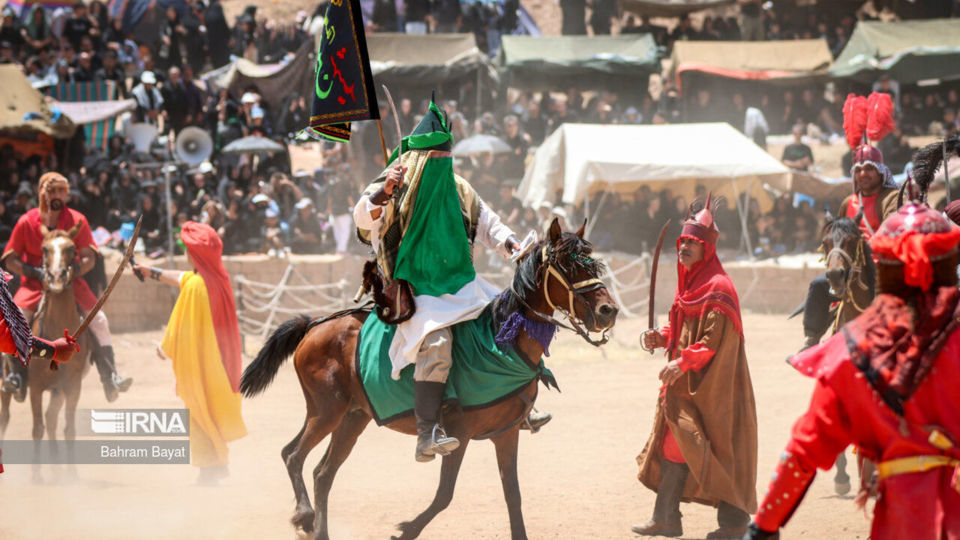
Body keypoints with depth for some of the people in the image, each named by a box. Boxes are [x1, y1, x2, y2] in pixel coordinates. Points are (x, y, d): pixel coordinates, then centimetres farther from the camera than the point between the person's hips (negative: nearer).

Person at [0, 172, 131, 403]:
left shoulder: (77, 221, -1)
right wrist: (36, 272, -17)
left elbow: (89, 258, 0)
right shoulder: (26, 222, -3)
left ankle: (110, 377, -15)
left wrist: (75, 270, -21)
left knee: (98, 318, -18)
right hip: (35, 284, -1)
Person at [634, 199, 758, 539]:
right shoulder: (688, 282, 14)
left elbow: (716, 339, -22)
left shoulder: (717, 288, -15)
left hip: (709, 384, -10)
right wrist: (661, 338, 4)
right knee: (673, 444, 10)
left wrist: (683, 363, -25)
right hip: (683, 383, 10)